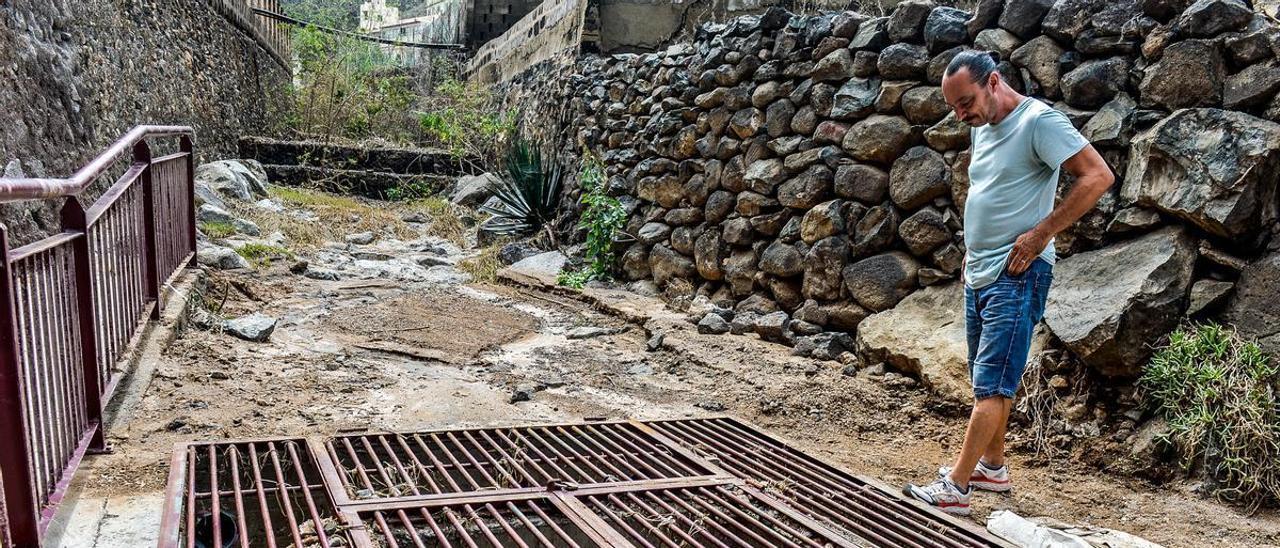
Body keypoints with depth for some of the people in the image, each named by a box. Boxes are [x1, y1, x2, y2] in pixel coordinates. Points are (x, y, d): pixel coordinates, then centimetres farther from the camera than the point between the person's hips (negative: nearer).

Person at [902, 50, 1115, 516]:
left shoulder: (1038, 120, -13)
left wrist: (1040, 234, -20)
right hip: (979, 274, 9)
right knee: (991, 382, 15)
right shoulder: (982, 128, 15)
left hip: (1017, 276, -9)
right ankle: (992, 467, 27)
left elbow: (1098, 176, -20)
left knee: (991, 385, -7)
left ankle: (955, 488, -4)